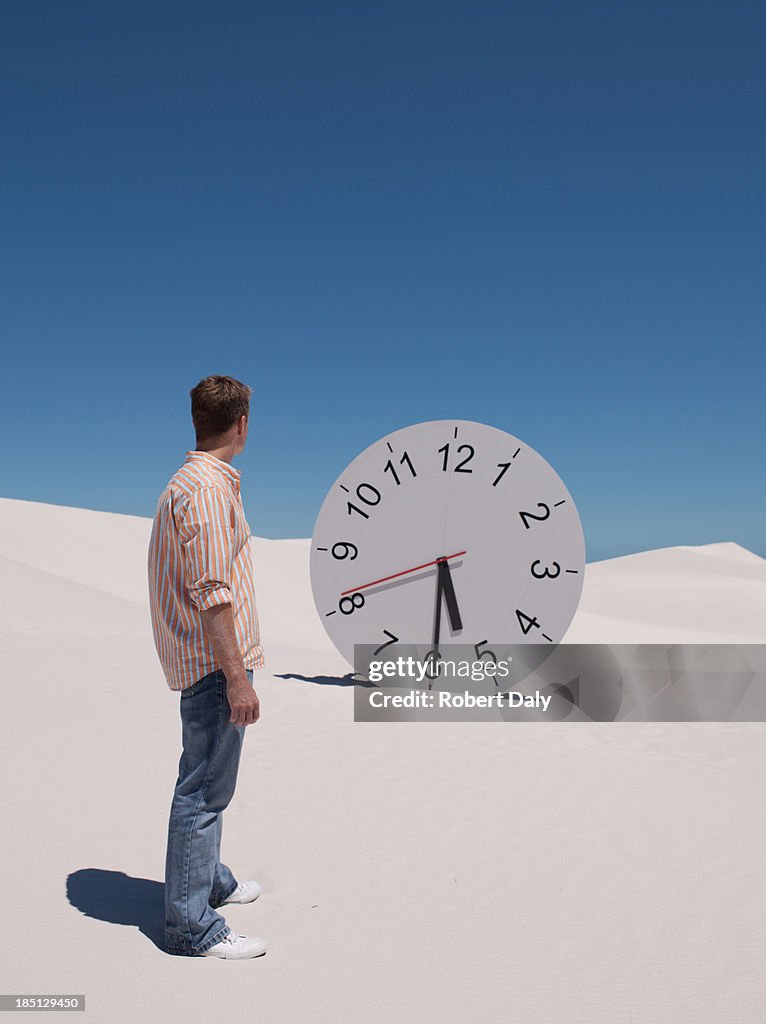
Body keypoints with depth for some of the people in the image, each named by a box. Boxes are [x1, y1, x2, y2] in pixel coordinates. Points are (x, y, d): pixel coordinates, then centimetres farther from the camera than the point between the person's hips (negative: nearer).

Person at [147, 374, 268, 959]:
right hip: (215, 661, -11)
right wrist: (236, 677, -22)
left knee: (208, 782, 22)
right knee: (205, 789, -2)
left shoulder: (192, 480, 15)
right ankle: (192, 926, 9)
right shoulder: (208, 487, -19)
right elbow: (211, 593, -24)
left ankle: (210, 881, 38)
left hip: (204, 661, 11)